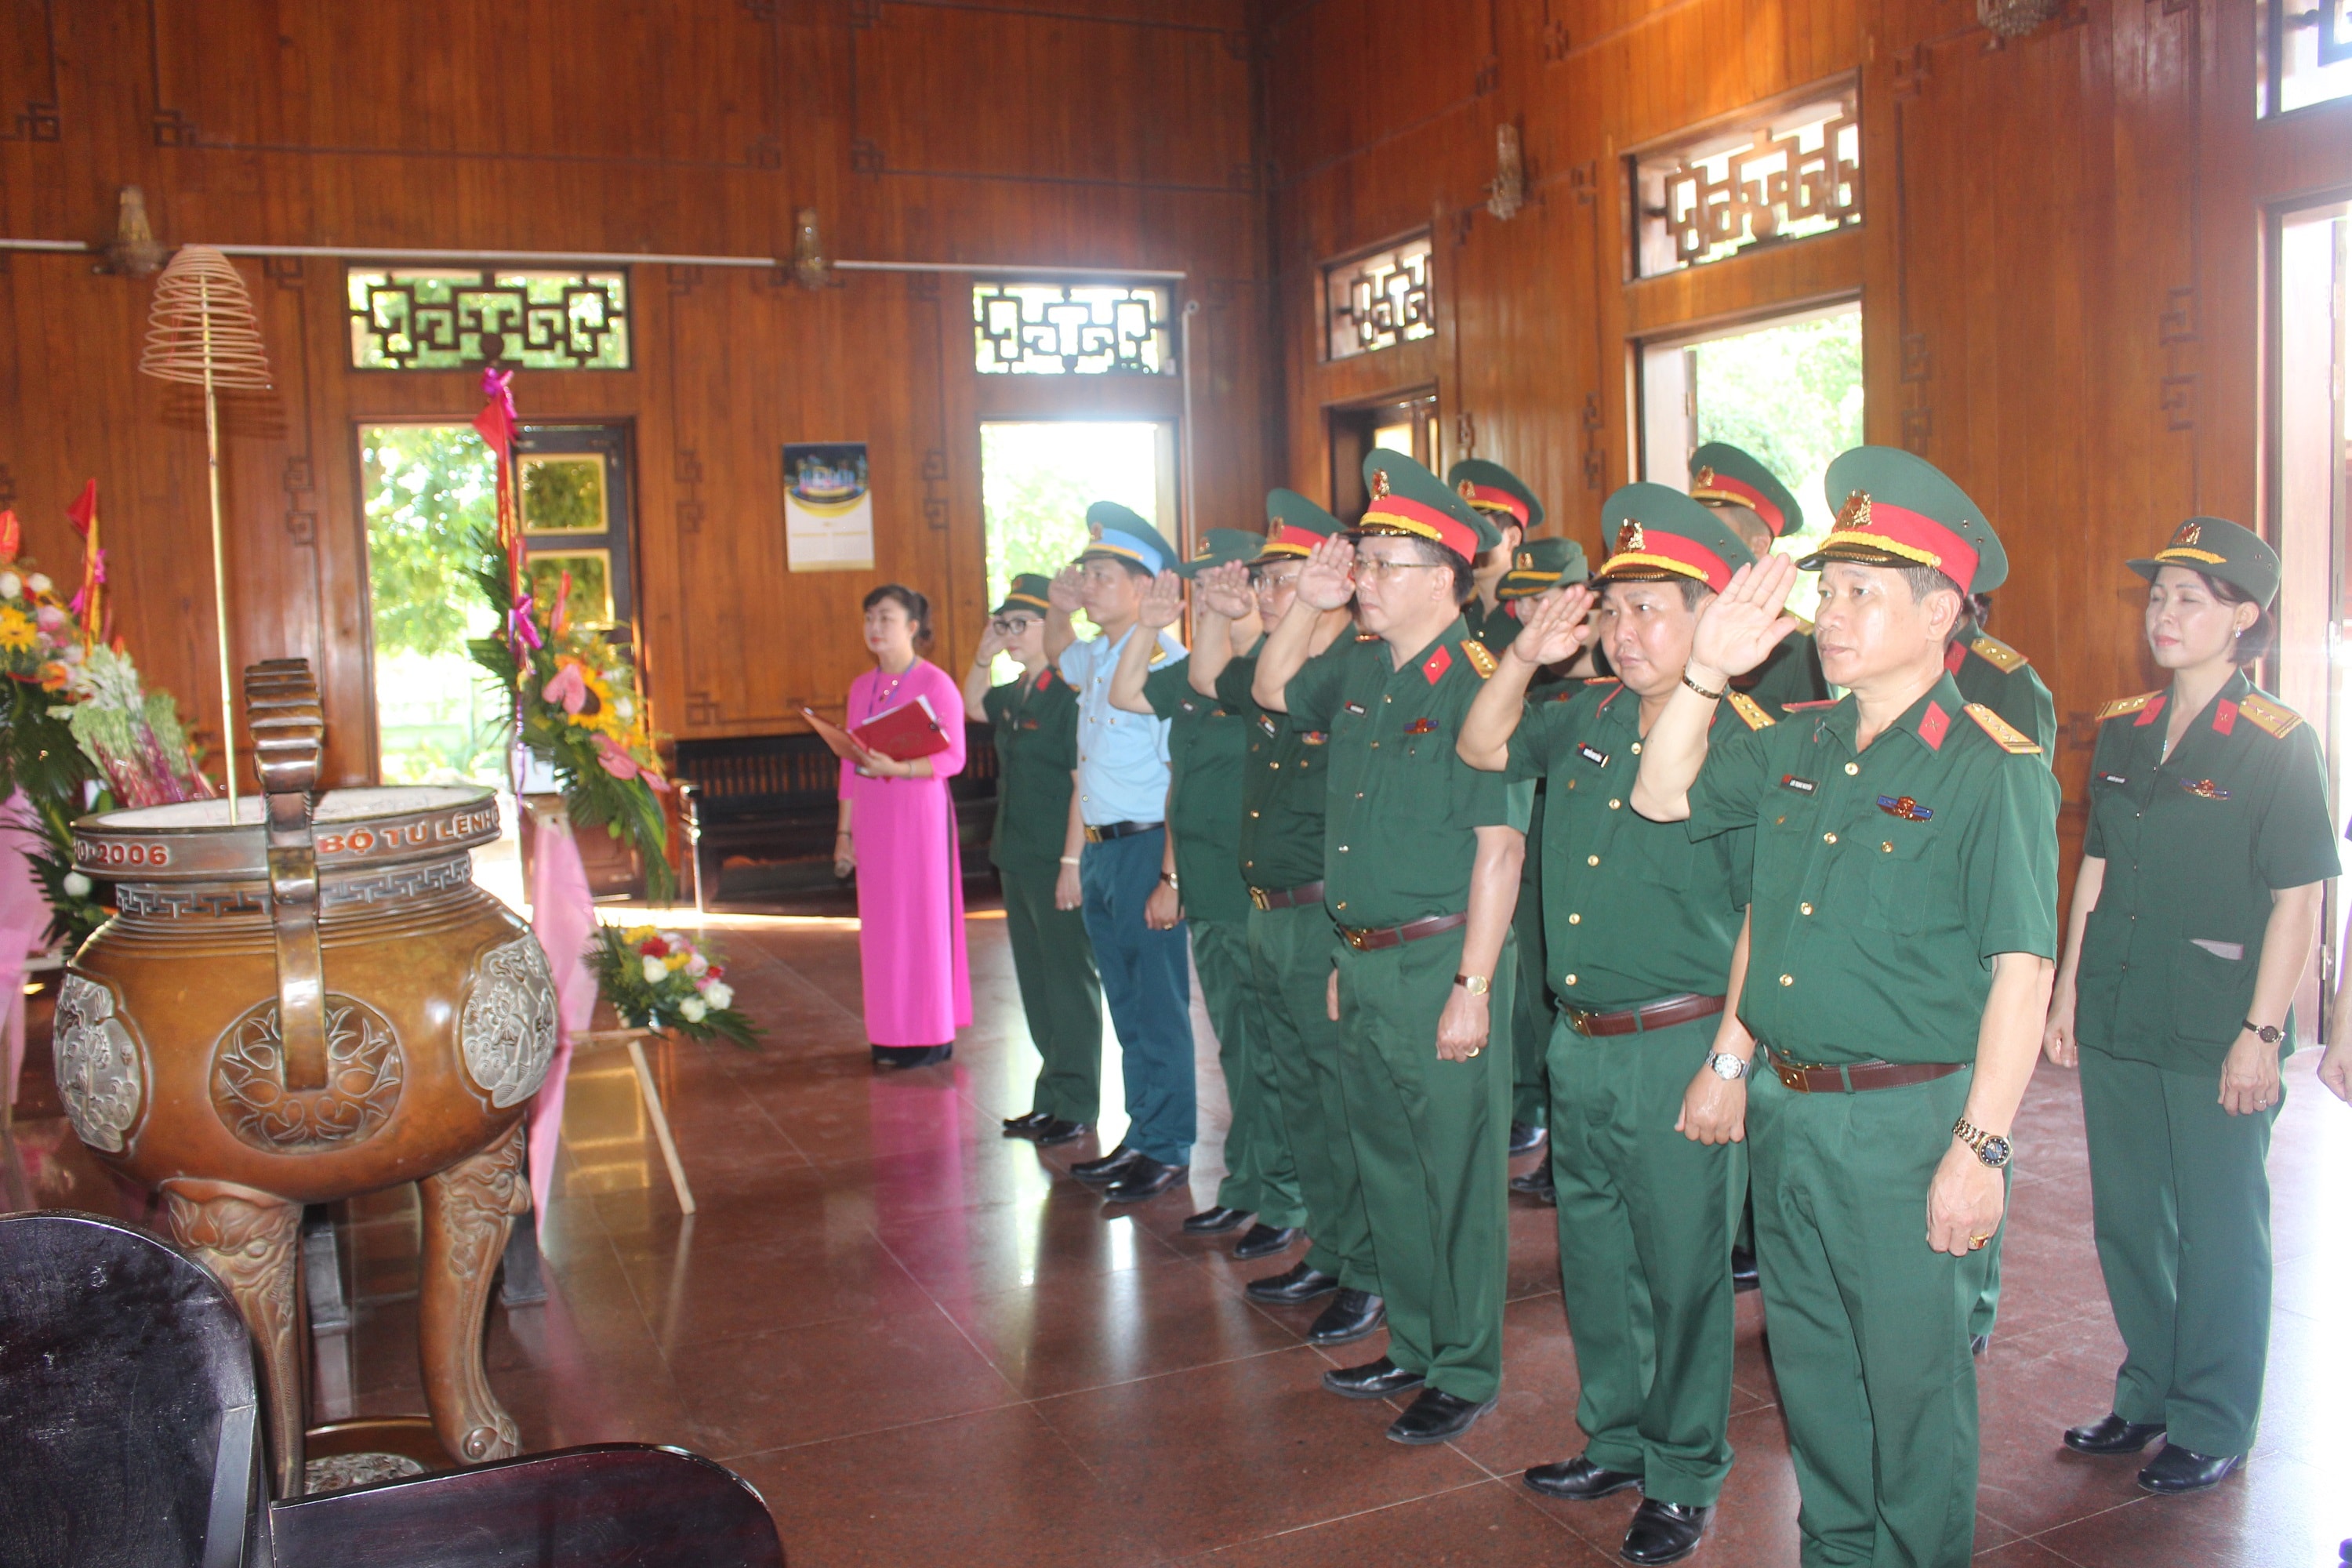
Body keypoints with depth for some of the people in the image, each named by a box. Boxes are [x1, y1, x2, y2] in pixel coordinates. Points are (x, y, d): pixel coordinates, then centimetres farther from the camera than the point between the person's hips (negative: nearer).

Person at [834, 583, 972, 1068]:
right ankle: (892, 1033, 16)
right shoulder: (861, 687, 12)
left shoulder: (936, 684, -7)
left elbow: (953, 758, -11)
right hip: (872, 816, 6)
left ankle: (932, 1033, 7)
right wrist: (844, 832, 11)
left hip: (921, 810, -6)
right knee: (880, 920, 7)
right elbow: (850, 764, 14)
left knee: (925, 915, -2)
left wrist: (898, 769, -24)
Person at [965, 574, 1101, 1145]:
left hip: (1056, 863, -9)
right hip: (1019, 861, 9)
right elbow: (971, 704, 33)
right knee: (1035, 982, 15)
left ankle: (1076, 1105, 12)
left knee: (1069, 983, 2)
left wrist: (1072, 861, -22)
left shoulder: (1069, 694, -15)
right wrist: (983, 654, 16)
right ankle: (1051, 1097, 26)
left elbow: (1083, 784, -19)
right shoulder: (1015, 695, 10)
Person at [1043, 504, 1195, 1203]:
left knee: (1159, 1009, 3)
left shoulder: (1162, 659, -17)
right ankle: (1141, 1139, 29)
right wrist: (1059, 609, 15)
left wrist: (1171, 875, -23)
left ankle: (1168, 1151, 15)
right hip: (1100, 849, 9)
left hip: (1146, 848, -9)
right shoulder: (1096, 659, 10)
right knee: (1127, 1007, 17)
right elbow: (1056, 653, 36)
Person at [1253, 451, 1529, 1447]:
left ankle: (1467, 1372, 21)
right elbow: (1271, 690, 26)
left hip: (1441, 961, -8)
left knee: (1457, 1174, 5)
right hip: (1363, 962, 8)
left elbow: (1498, 848, -18)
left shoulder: (1476, 685, -15)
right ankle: (1415, 1344, 35)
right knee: (1387, 1165, 18)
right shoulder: (1361, 674, 7)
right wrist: (1308, 604, 9)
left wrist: (1472, 987, -19)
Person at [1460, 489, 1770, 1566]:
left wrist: (1730, 1063, -17)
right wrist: (1525, 658, 3)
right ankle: (1615, 1441, 38)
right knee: (1594, 1258, 19)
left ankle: (1684, 1479, 26)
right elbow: (1481, 749, 19)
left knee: (1682, 1270, 8)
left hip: (1682, 1050, -7)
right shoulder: (1587, 717, 5)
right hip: (1581, 1043, 7)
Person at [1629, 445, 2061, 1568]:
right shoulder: (1797, 747, 6)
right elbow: (1661, 797, 11)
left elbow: (2021, 970, -15)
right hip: (1783, 1109, 7)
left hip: (1909, 1118, -6)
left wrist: (1980, 1146, -18)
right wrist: (1706, 670, -2)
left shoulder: (1994, 770, -13)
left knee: (1911, 1373, 8)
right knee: (1810, 1360, 19)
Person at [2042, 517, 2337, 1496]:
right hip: (2116, 1020, 5)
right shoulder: (2121, 732, 8)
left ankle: (2212, 1426, 21)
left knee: (2217, 1231, 6)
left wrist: (2259, 1033, -13)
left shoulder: (2277, 745, -8)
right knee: (2127, 1218, 14)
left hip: (2214, 1033, -5)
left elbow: (2297, 903, -9)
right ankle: (2148, 1395, 31)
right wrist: (2066, 992, 9)